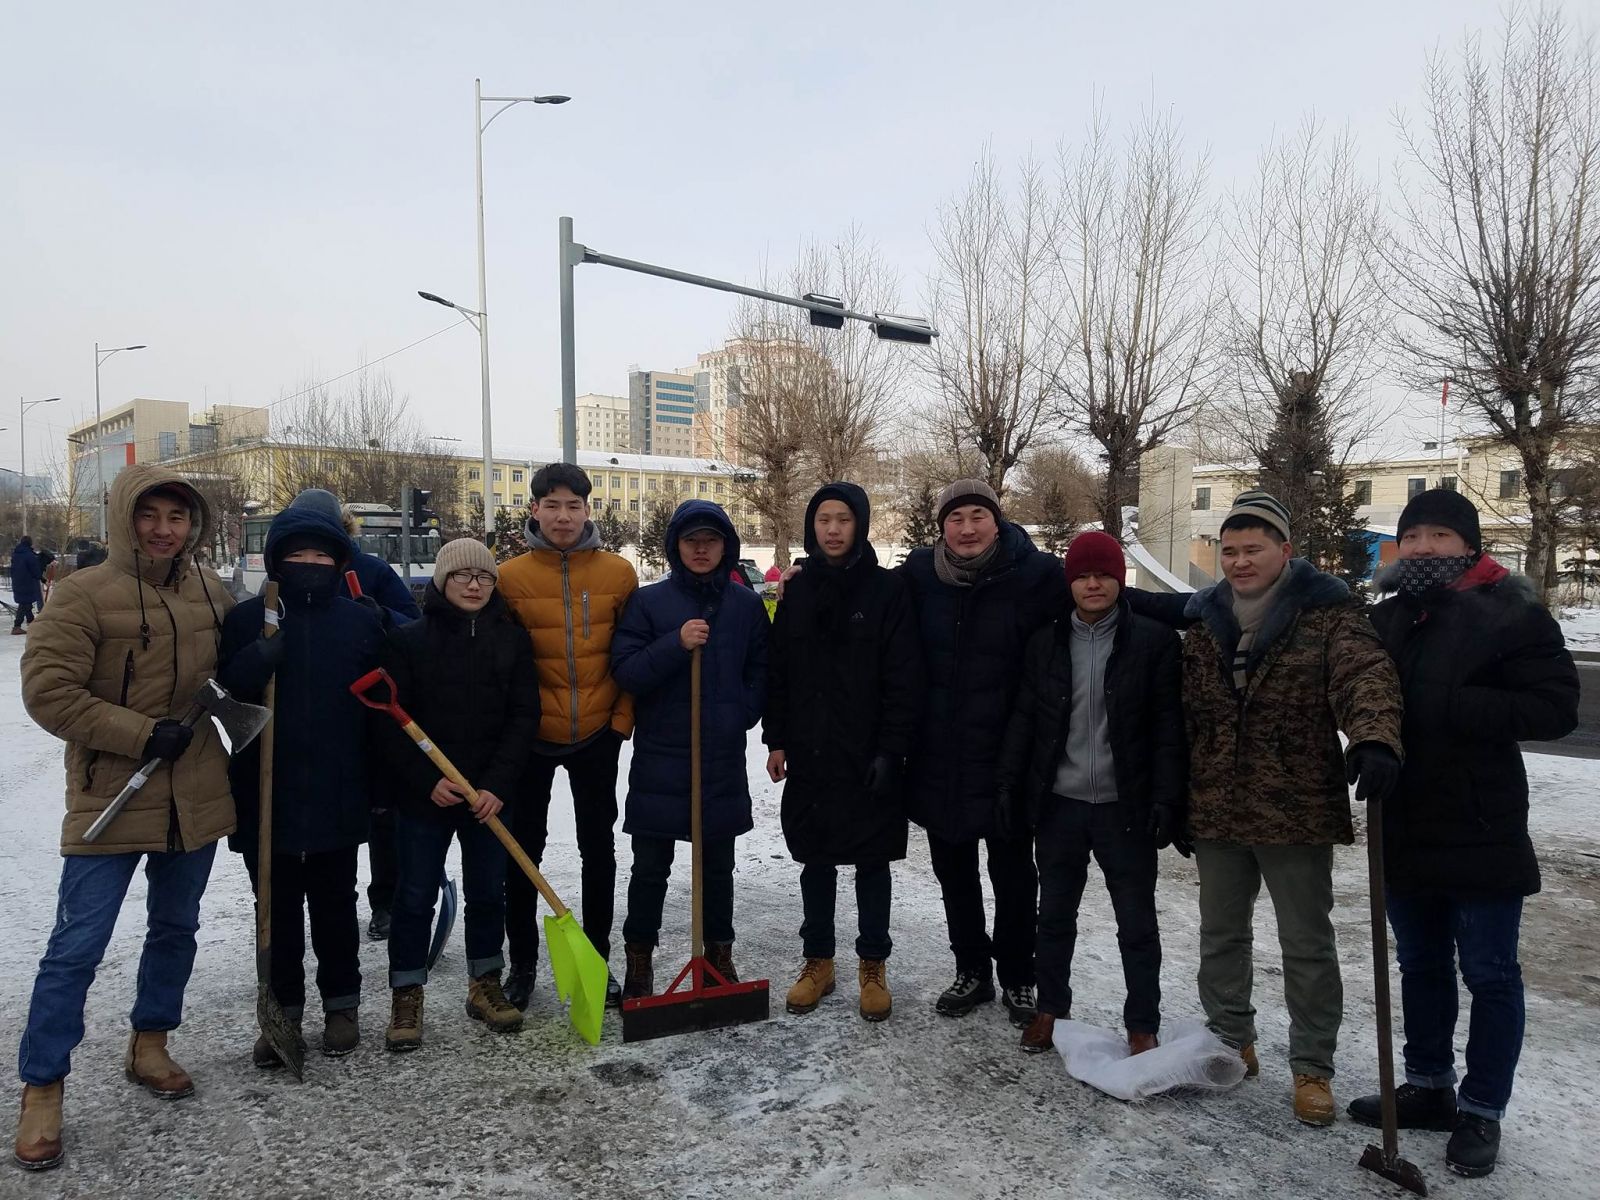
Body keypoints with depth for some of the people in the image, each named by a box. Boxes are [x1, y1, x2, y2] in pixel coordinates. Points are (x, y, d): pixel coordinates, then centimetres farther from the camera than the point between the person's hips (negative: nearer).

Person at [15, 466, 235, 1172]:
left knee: (176, 928, 18)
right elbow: (46, 689, -17)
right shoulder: (85, 594, -13)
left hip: (196, 797, 6)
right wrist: (142, 734, -19)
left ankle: (149, 1046, 37)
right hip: (110, 801, -5)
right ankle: (41, 1088, 17)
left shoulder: (209, 592, 4)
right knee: (76, 947, 0)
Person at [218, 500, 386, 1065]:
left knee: (334, 905, 13)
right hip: (265, 796, 0)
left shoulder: (360, 622, 1)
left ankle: (341, 1006, 28)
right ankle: (282, 1010, 26)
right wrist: (259, 657, -25)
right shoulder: (249, 619, 0)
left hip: (337, 797, 0)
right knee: (276, 908, 11)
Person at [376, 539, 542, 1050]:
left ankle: (485, 985, 28)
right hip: (423, 793, -2)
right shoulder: (408, 639, -4)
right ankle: (406, 996, 20)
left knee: (488, 892, 12)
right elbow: (392, 722, -5)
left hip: (491, 793, 2)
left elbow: (524, 716, -2)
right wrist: (426, 781, -14)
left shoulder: (513, 638, 2)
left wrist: (499, 784, -10)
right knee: (416, 895, 6)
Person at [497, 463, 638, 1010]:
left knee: (599, 848, 11)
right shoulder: (511, 577, -6)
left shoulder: (618, 572, -3)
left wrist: (622, 718, -3)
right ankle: (522, 963, 26)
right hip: (531, 737, -1)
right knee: (523, 850, 9)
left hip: (597, 735, 1)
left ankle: (597, 959, 26)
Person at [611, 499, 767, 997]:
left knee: (718, 865, 15)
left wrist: (740, 716, -5)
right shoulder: (649, 602, -3)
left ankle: (720, 954, 30)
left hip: (723, 759, 2)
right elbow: (625, 671, -9)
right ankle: (639, 960, 22)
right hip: (659, 756, -2)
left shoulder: (746, 605, 4)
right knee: (650, 867, 7)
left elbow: (761, 672, 10)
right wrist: (675, 645, -21)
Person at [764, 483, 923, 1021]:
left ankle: (873, 966, 22)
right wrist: (776, 740, 4)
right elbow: (777, 672, 9)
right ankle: (817, 961, 27)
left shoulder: (888, 590, -6)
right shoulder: (799, 591, 6)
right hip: (808, 756, 4)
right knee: (815, 861, 13)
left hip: (867, 759, -3)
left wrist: (890, 751, -14)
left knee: (871, 863, 8)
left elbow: (904, 680, -10)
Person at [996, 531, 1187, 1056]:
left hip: (1124, 808, -3)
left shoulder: (1154, 640, -5)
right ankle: (1051, 1008, 33)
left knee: (1137, 922, 9)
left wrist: (1166, 798, -12)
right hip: (1058, 804, 3)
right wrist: (1010, 785, 2)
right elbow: (1024, 718, 7)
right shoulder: (1045, 642, 4)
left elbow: (1168, 727, -6)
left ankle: (1143, 1026, 24)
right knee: (1055, 915, 16)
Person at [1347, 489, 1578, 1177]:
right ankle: (1430, 1087, 33)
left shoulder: (1511, 614, -9)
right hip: (1406, 830, 6)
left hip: (1481, 832, -6)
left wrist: (1454, 707, -24)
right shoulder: (1388, 617, 9)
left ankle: (1482, 1111, 20)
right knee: (1421, 965, 18)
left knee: (1489, 973, 6)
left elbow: (1556, 707, -16)